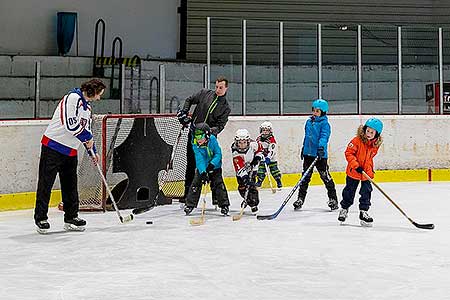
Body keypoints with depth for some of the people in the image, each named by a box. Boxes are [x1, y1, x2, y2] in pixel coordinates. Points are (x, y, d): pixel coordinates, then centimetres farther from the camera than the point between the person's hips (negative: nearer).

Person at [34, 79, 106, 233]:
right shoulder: (73, 98, -15)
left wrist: (92, 151, 21)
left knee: (70, 184, 11)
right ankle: (40, 218, 2)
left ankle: (71, 217, 19)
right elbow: (71, 124, -25)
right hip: (53, 146, -9)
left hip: (70, 150, 9)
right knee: (46, 183, -3)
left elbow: (86, 131, 24)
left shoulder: (87, 106, 15)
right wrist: (88, 137, -13)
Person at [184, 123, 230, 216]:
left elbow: (218, 154, -18)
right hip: (201, 168, 1)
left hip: (214, 166, -1)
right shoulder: (196, 145, -18)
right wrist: (203, 172, -39)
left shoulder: (212, 140, -19)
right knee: (195, 184, -6)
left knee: (218, 184, -8)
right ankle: (190, 205, 5)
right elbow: (199, 159, -27)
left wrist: (211, 165, -32)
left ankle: (224, 205, 2)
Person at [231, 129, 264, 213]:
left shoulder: (253, 144, -26)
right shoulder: (235, 151, -33)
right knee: (242, 186, -5)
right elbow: (240, 168, -39)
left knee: (251, 185, -14)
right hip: (242, 168, 0)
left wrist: (258, 157, -15)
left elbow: (259, 148, 0)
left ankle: (254, 203, -2)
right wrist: (245, 178, -49)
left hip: (252, 166, 0)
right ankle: (247, 199, 24)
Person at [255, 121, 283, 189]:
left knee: (274, 170, -3)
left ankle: (278, 181, 8)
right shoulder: (259, 138, 2)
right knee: (261, 171, 3)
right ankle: (259, 182, 15)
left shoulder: (272, 139, -16)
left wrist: (268, 157, -34)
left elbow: (272, 150, -25)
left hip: (271, 159, -4)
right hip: (262, 158, 4)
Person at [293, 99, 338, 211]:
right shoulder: (309, 122, 12)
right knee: (305, 176, 10)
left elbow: (324, 137, -22)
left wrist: (321, 147, -37)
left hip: (320, 154, -6)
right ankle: (300, 198, 16)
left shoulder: (324, 124, -8)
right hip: (308, 153, 6)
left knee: (325, 176, -1)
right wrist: (303, 148, 24)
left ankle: (333, 199, 8)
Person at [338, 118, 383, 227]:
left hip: (366, 173, 3)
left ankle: (363, 212, 11)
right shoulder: (357, 140, -17)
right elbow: (349, 153, -17)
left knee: (366, 192, -1)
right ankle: (344, 209, 30)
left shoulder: (375, 144, -1)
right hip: (353, 172, -3)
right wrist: (356, 165, -24)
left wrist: (370, 171, 9)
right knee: (349, 192, 9)